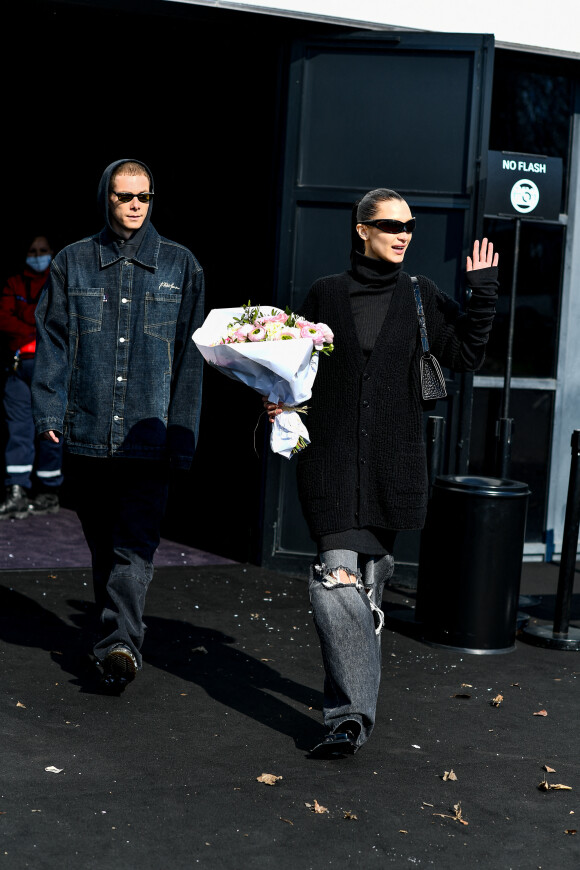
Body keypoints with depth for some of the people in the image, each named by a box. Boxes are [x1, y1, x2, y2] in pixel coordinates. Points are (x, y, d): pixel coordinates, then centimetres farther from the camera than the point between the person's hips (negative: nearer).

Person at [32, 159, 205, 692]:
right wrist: (49, 411, -3)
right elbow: (52, 342, 8)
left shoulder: (181, 266, 7)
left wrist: (182, 434, -2)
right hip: (86, 432, 2)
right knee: (102, 544, 10)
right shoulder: (74, 262, 9)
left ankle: (118, 643, -17)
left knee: (134, 547, -12)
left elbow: (190, 356, 4)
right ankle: (122, 643, 23)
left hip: (149, 436, -2)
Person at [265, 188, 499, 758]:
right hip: (332, 459, -1)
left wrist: (482, 295, -5)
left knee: (370, 581, 11)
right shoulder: (326, 294, 6)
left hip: (393, 463, 1)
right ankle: (352, 713, -15)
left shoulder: (419, 296, 7)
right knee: (337, 578, -14)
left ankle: (348, 706, 28)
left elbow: (465, 356, 4)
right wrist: (279, 400, -5)